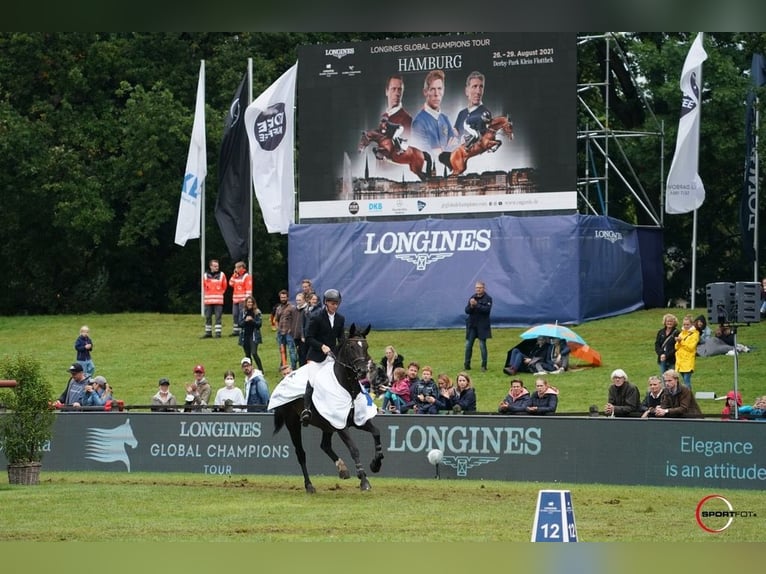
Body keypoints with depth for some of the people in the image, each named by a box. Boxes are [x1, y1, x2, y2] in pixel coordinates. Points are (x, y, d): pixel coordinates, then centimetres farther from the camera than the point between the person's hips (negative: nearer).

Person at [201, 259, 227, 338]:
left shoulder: (222, 275, 1)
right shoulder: (205, 275, 6)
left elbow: (224, 286, 9)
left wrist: (219, 293, 7)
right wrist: (206, 295, 10)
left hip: (218, 300, -2)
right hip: (208, 300, 2)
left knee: (218, 317, -4)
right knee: (208, 317, 6)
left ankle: (218, 333, -1)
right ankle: (208, 333, 13)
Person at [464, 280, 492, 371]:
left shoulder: (488, 299, -4)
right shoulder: (472, 298, 8)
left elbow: (487, 309, -18)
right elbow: (467, 310, 3)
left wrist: (477, 305, -25)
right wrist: (471, 306, -18)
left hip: (482, 325, -4)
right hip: (472, 325, 4)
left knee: (482, 345, -3)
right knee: (468, 345, 2)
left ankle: (484, 365, 4)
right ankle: (466, 364, 9)